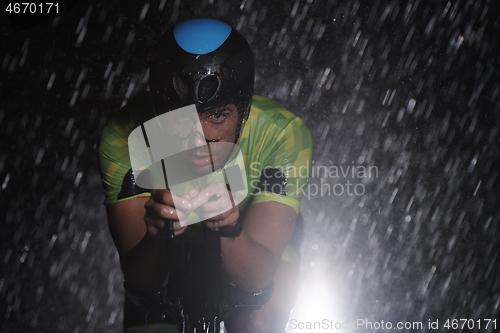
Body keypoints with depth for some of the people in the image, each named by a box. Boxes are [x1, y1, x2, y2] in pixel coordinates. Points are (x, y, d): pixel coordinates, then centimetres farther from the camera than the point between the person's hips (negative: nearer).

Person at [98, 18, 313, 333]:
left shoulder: (283, 133, -32)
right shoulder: (123, 139, -30)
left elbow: (258, 276, -34)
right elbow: (138, 282, -30)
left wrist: (228, 232, -55)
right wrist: (157, 238, -52)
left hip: (253, 248, 0)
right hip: (169, 257, 1)